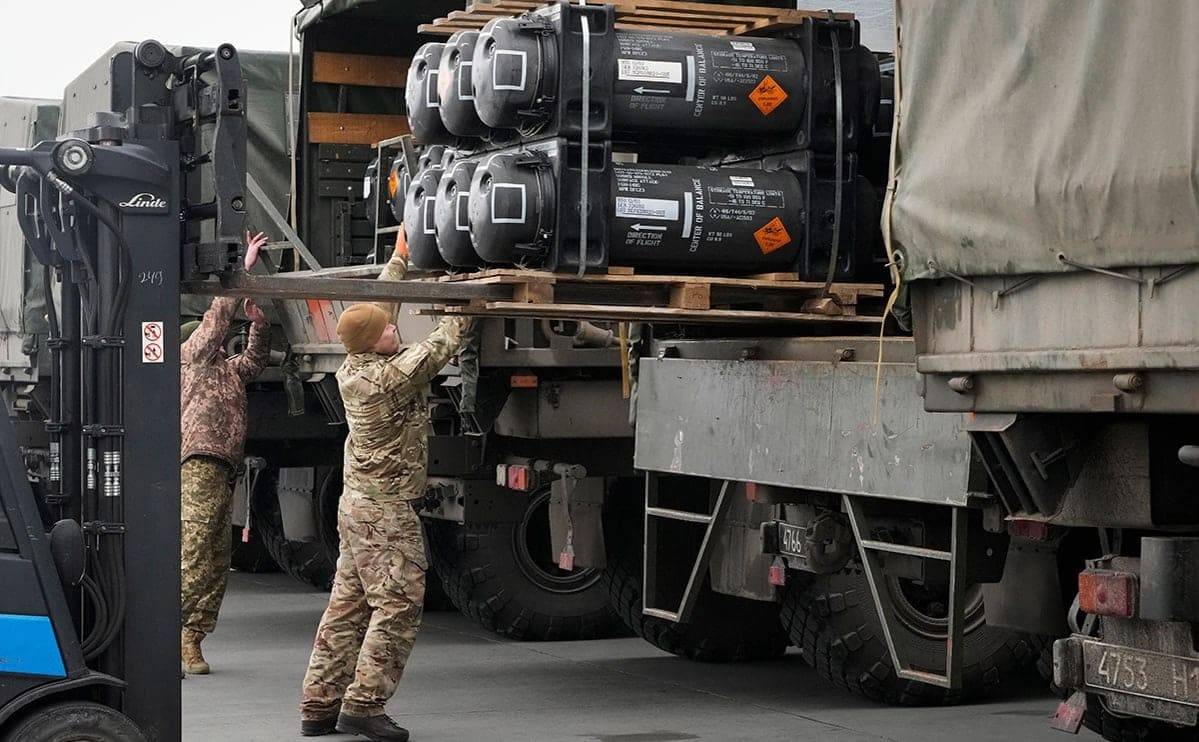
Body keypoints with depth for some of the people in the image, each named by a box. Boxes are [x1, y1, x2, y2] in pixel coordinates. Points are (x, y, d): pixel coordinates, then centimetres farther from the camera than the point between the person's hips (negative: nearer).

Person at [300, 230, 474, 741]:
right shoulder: (389, 377, -19)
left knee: (348, 606, 10)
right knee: (398, 605, -6)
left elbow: (379, 304, 17)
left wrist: (400, 257, 23)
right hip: (386, 510, -9)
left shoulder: (353, 368, 5)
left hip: (358, 504, 9)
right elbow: (441, 346, -11)